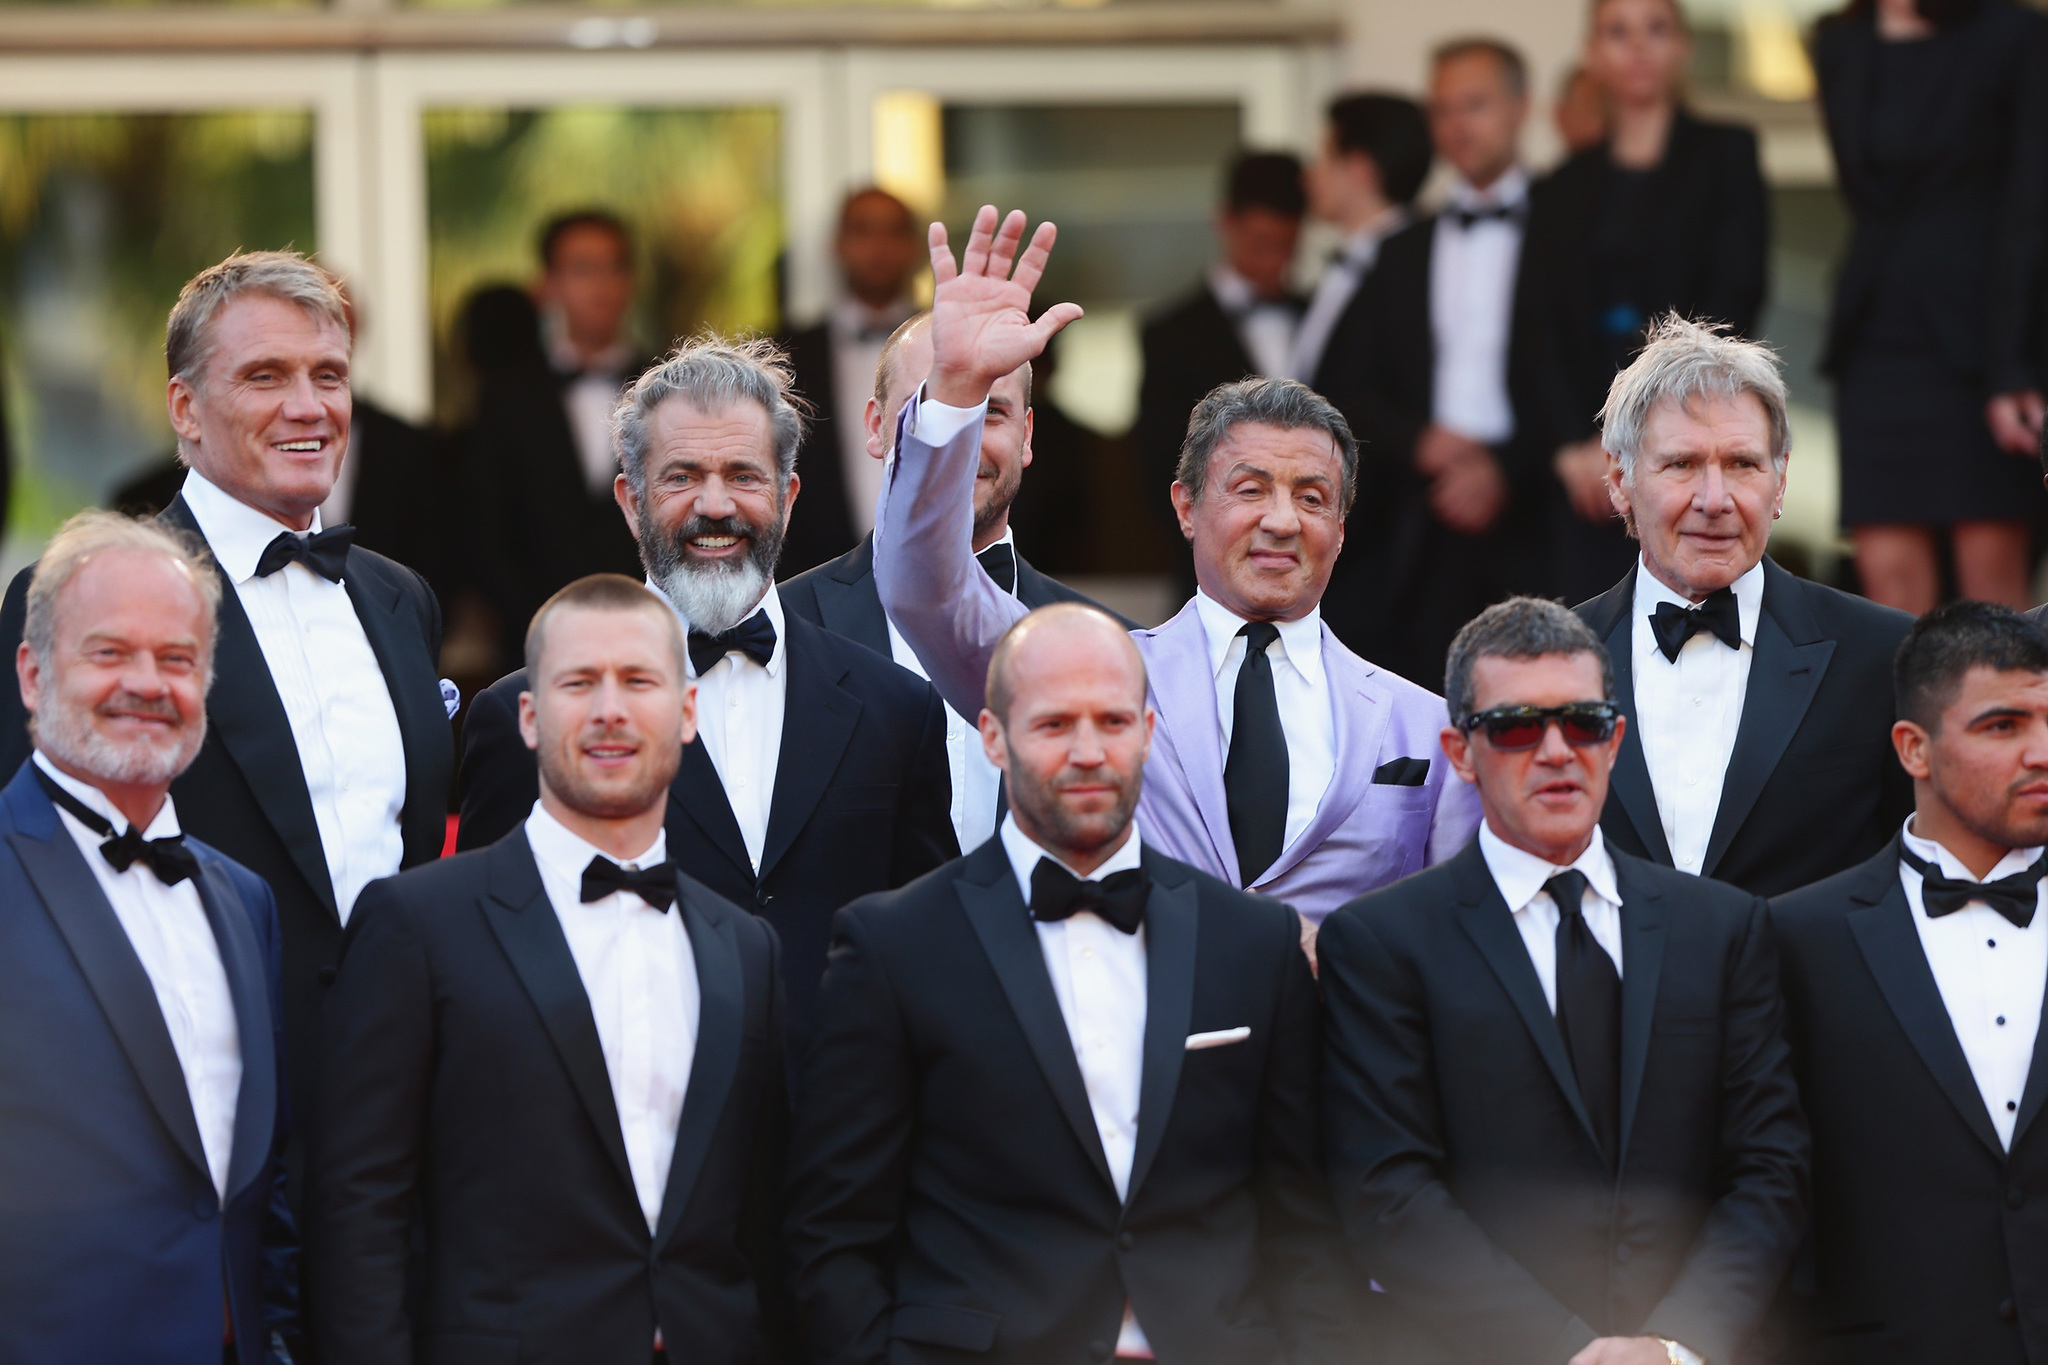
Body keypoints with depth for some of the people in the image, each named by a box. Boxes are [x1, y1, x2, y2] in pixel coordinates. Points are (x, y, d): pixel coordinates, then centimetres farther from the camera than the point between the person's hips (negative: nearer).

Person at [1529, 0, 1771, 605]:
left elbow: (1733, 301, -2)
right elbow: (1546, 329, 10)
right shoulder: (1568, 187, 18)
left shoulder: (1725, 154, 7)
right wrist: (1572, 445, -7)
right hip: (1585, 464, 3)